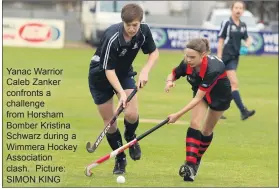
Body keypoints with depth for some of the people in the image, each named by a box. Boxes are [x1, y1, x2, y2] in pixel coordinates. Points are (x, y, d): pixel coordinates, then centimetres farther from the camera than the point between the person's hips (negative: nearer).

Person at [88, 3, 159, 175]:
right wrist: (121, 93, -38)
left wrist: (145, 71, -19)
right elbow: (109, 70, -29)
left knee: (132, 114, -18)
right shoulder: (112, 38, -34)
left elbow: (154, 52, -2)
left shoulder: (144, 31, -19)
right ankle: (120, 159, 20)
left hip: (124, 73, 3)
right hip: (100, 76, -3)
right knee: (109, 122, 0)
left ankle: (130, 136, 17)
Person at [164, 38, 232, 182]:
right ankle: (190, 165, -23)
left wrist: (178, 115, -45)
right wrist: (169, 81, -33)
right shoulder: (187, 64, -29)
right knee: (195, 124, -18)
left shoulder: (213, 69, -44)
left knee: (207, 131, 10)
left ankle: (196, 160, 35)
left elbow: (198, 98, -43)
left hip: (220, 96, -3)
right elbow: (173, 74, -7)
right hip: (200, 92, 4)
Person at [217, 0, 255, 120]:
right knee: (234, 83, -14)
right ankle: (243, 111, -21)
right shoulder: (226, 23, -8)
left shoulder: (243, 25, 10)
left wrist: (247, 45, -1)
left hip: (235, 58, 7)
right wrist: (219, 58, -13)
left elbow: (247, 39, 23)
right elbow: (220, 41, -8)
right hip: (226, 57, -7)